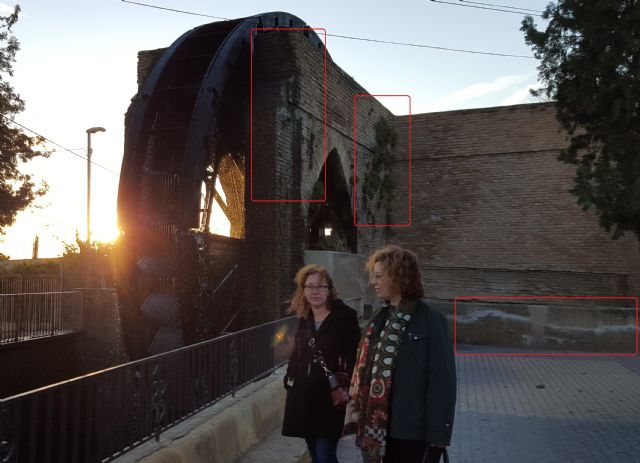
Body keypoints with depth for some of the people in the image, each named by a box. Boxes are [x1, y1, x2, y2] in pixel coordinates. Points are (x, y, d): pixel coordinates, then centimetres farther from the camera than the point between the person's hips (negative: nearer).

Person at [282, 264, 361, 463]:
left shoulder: (345, 317, -9)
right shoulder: (305, 318, 9)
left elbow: (353, 357, -12)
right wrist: (290, 380, 11)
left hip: (331, 397, -6)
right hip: (303, 396, 6)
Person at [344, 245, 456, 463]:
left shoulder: (431, 320, -13)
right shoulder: (381, 317, 7)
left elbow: (442, 380, -14)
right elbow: (366, 366, 9)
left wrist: (438, 435, -14)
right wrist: (359, 415, 7)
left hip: (414, 431, -6)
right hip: (383, 426, 6)